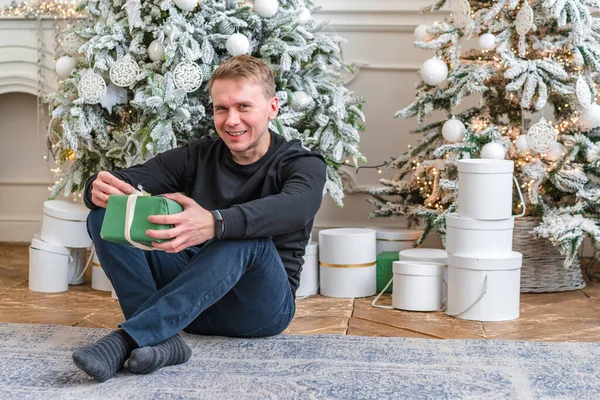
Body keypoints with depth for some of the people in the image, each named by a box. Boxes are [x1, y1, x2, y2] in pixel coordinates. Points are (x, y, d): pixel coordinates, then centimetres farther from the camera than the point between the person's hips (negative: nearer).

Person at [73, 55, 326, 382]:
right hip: (194, 300, 4)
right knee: (104, 217, -11)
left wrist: (214, 224, -50)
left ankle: (125, 339, -40)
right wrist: (101, 188, -32)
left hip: (262, 306, -4)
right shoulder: (199, 156, 8)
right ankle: (162, 339, -30)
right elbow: (129, 179, -4)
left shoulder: (304, 165, -6)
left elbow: (295, 208, -31)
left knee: (247, 238, -37)